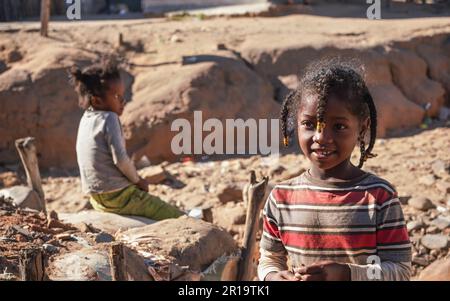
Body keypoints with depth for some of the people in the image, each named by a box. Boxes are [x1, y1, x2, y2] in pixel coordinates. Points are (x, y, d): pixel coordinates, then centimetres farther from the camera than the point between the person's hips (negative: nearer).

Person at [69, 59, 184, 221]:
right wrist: (137, 179, -6)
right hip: (117, 196, -9)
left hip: (97, 198, 9)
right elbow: (120, 158, -23)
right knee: (176, 217, -6)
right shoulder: (109, 118, -15)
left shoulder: (86, 118, 9)